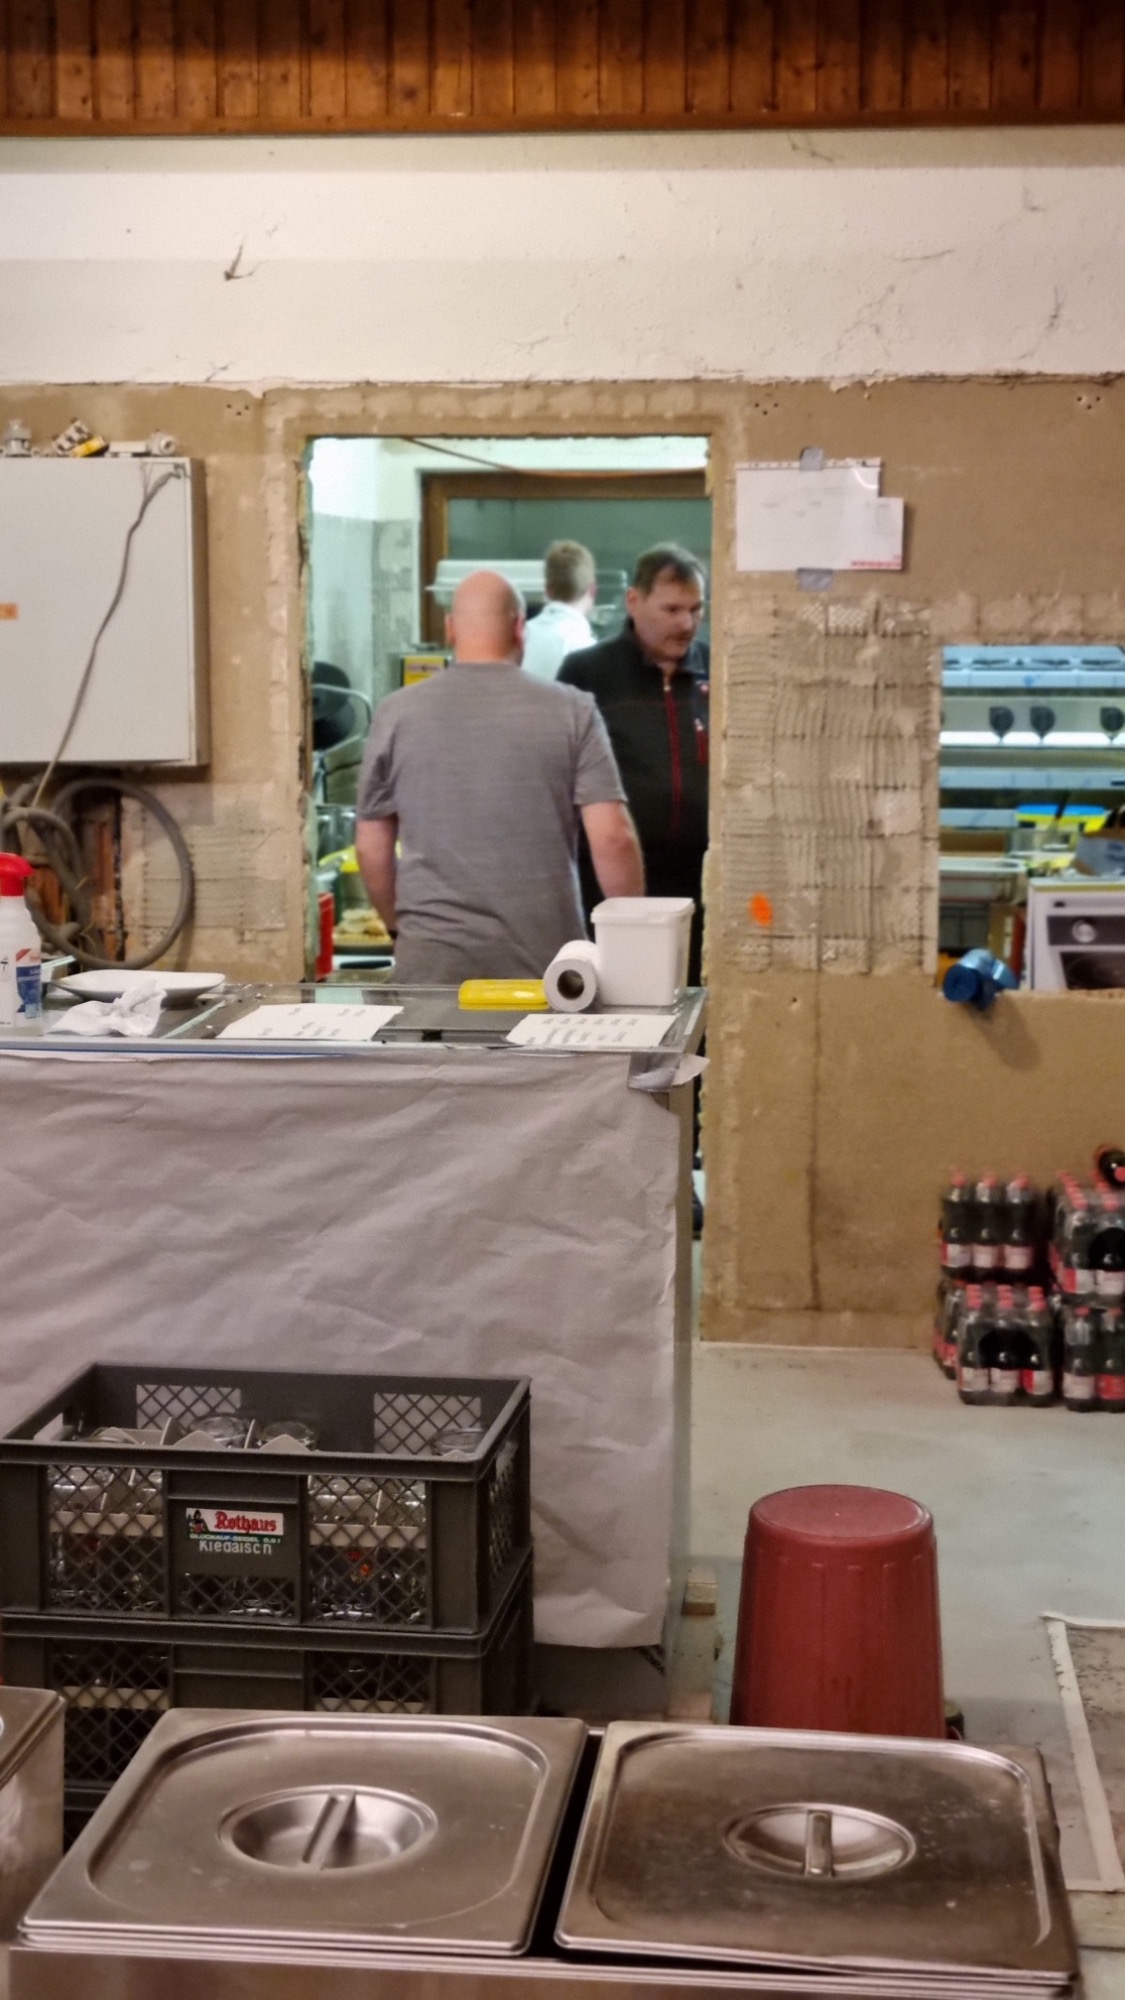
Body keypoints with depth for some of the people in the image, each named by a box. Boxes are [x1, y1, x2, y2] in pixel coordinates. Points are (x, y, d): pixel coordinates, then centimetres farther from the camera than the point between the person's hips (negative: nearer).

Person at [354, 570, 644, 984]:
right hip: (545, 960, -1)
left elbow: (372, 849, 8)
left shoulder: (397, 714, 2)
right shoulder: (571, 711, -1)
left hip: (435, 963, 1)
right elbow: (612, 839, -6)